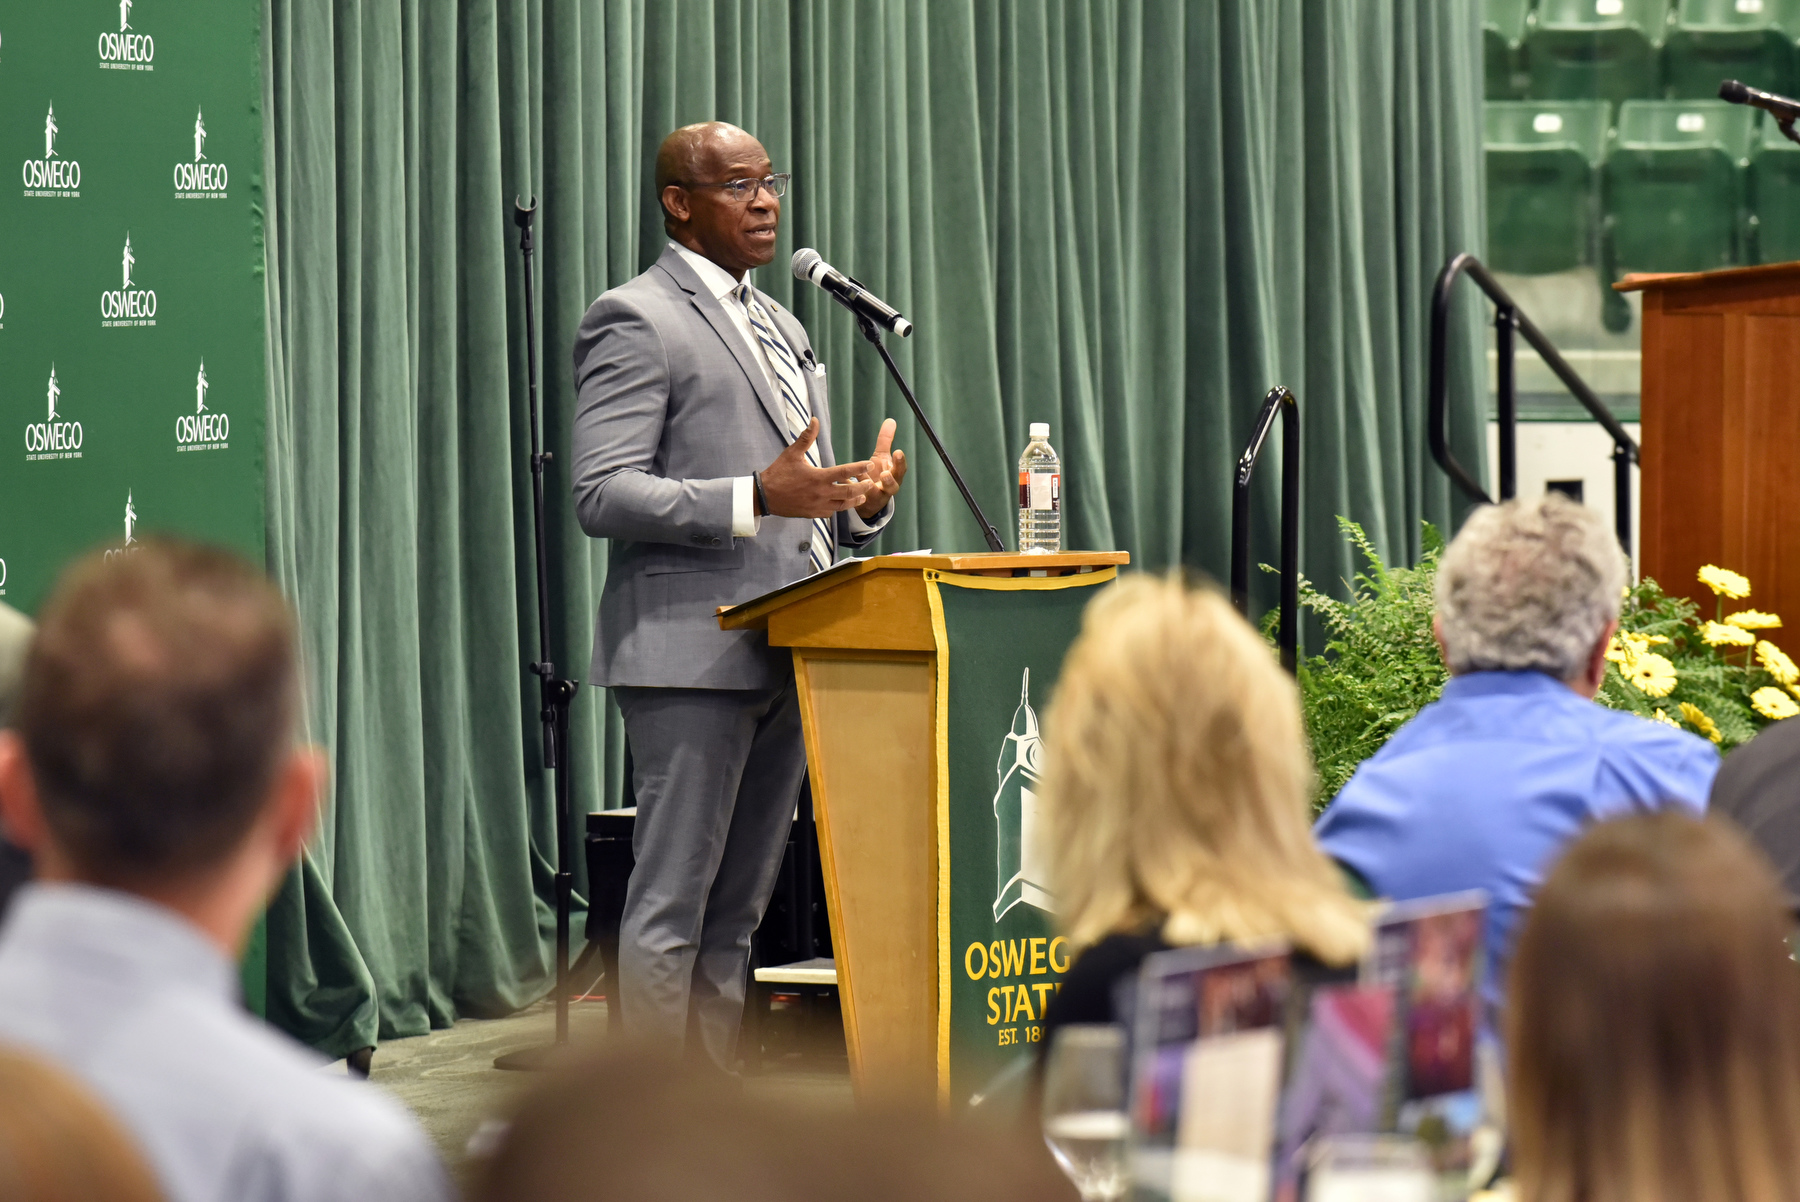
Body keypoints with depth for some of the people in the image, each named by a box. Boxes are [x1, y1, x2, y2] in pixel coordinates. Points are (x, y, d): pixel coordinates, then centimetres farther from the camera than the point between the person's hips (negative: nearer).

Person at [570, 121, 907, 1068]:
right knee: (671, 904, -7)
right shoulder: (636, 319, -6)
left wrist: (862, 501, 4)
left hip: (780, 657, 9)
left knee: (738, 909, 11)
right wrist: (758, 497, -24)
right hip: (690, 654, -8)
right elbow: (602, 496, -15)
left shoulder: (778, 327, 22)